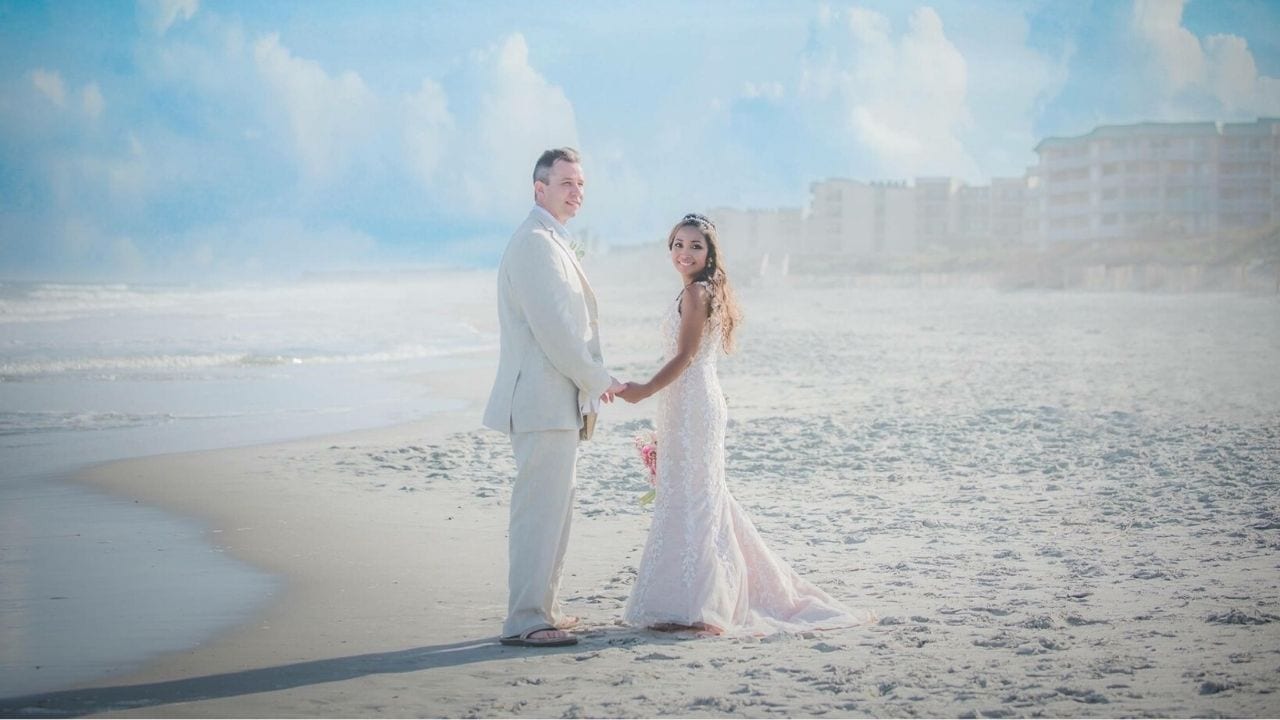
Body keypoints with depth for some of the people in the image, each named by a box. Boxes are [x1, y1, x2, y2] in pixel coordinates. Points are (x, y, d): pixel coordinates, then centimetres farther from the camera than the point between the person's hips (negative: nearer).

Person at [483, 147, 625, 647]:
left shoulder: (553, 244, 19)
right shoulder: (535, 243, -14)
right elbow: (553, 330, -19)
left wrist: (591, 382, 14)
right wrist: (600, 380, -9)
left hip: (560, 403, 11)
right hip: (544, 401, -11)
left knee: (553, 508, 14)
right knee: (540, 509, -8)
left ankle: (541, 610, 22)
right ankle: (525, 621, -5)